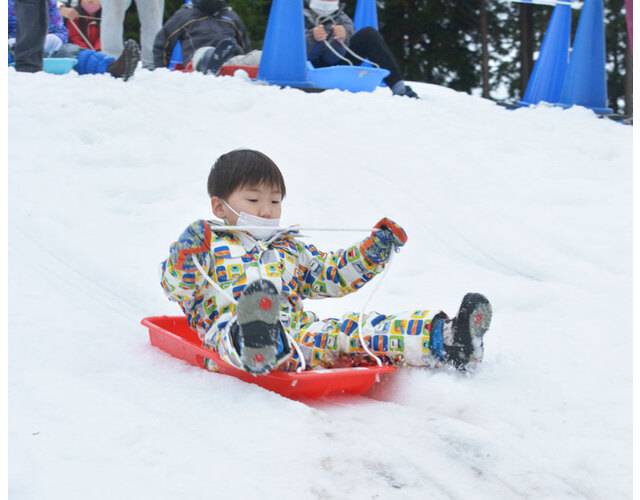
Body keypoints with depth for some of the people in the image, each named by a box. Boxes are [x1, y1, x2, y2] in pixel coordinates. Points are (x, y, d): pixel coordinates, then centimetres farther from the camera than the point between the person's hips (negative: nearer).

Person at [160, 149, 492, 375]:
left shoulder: (289, 249, 33)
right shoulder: (210, 245, 16)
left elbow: (334, 275, 34)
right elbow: (176, 288, 2)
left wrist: (373, 251, 20)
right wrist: (185, 257, -19)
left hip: (299, 333, 5)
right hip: (231, 328, -5)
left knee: (353, 330, -18)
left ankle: (446, 341, -38)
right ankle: (253, 348, -82)